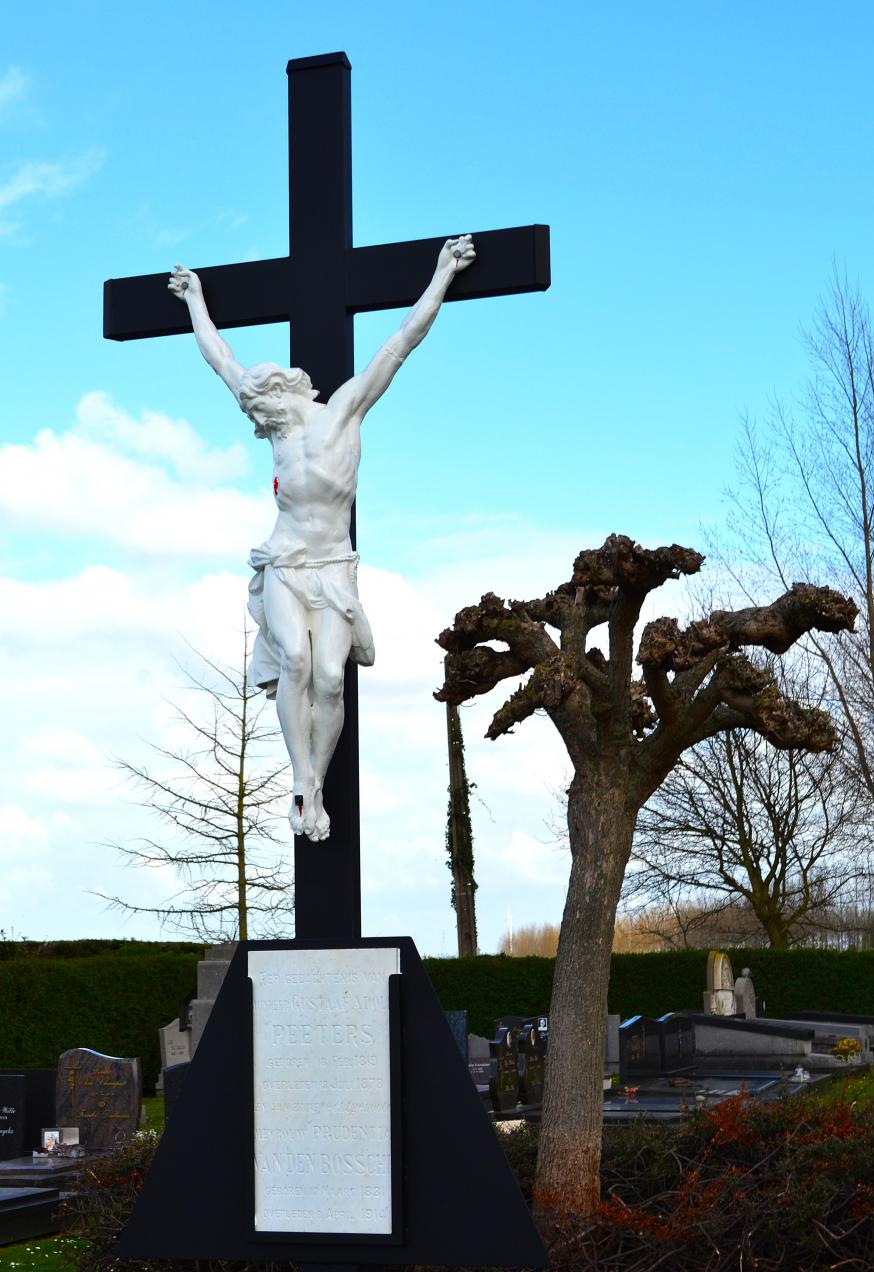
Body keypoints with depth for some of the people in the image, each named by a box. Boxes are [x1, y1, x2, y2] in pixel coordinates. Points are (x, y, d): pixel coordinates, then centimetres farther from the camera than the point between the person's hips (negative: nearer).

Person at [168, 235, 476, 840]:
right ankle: (303, 784, -20)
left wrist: (443, 274, 0)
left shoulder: (344, 409, -2)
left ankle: (317, 790, -2)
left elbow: (403, 340, -1)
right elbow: (220, 358, 20)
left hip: (334, 570, -2)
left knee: (330, 677, -17)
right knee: (295, 657, -24)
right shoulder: (279, 425, 7)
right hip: (283, 568, 2)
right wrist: (196, 299, 29)